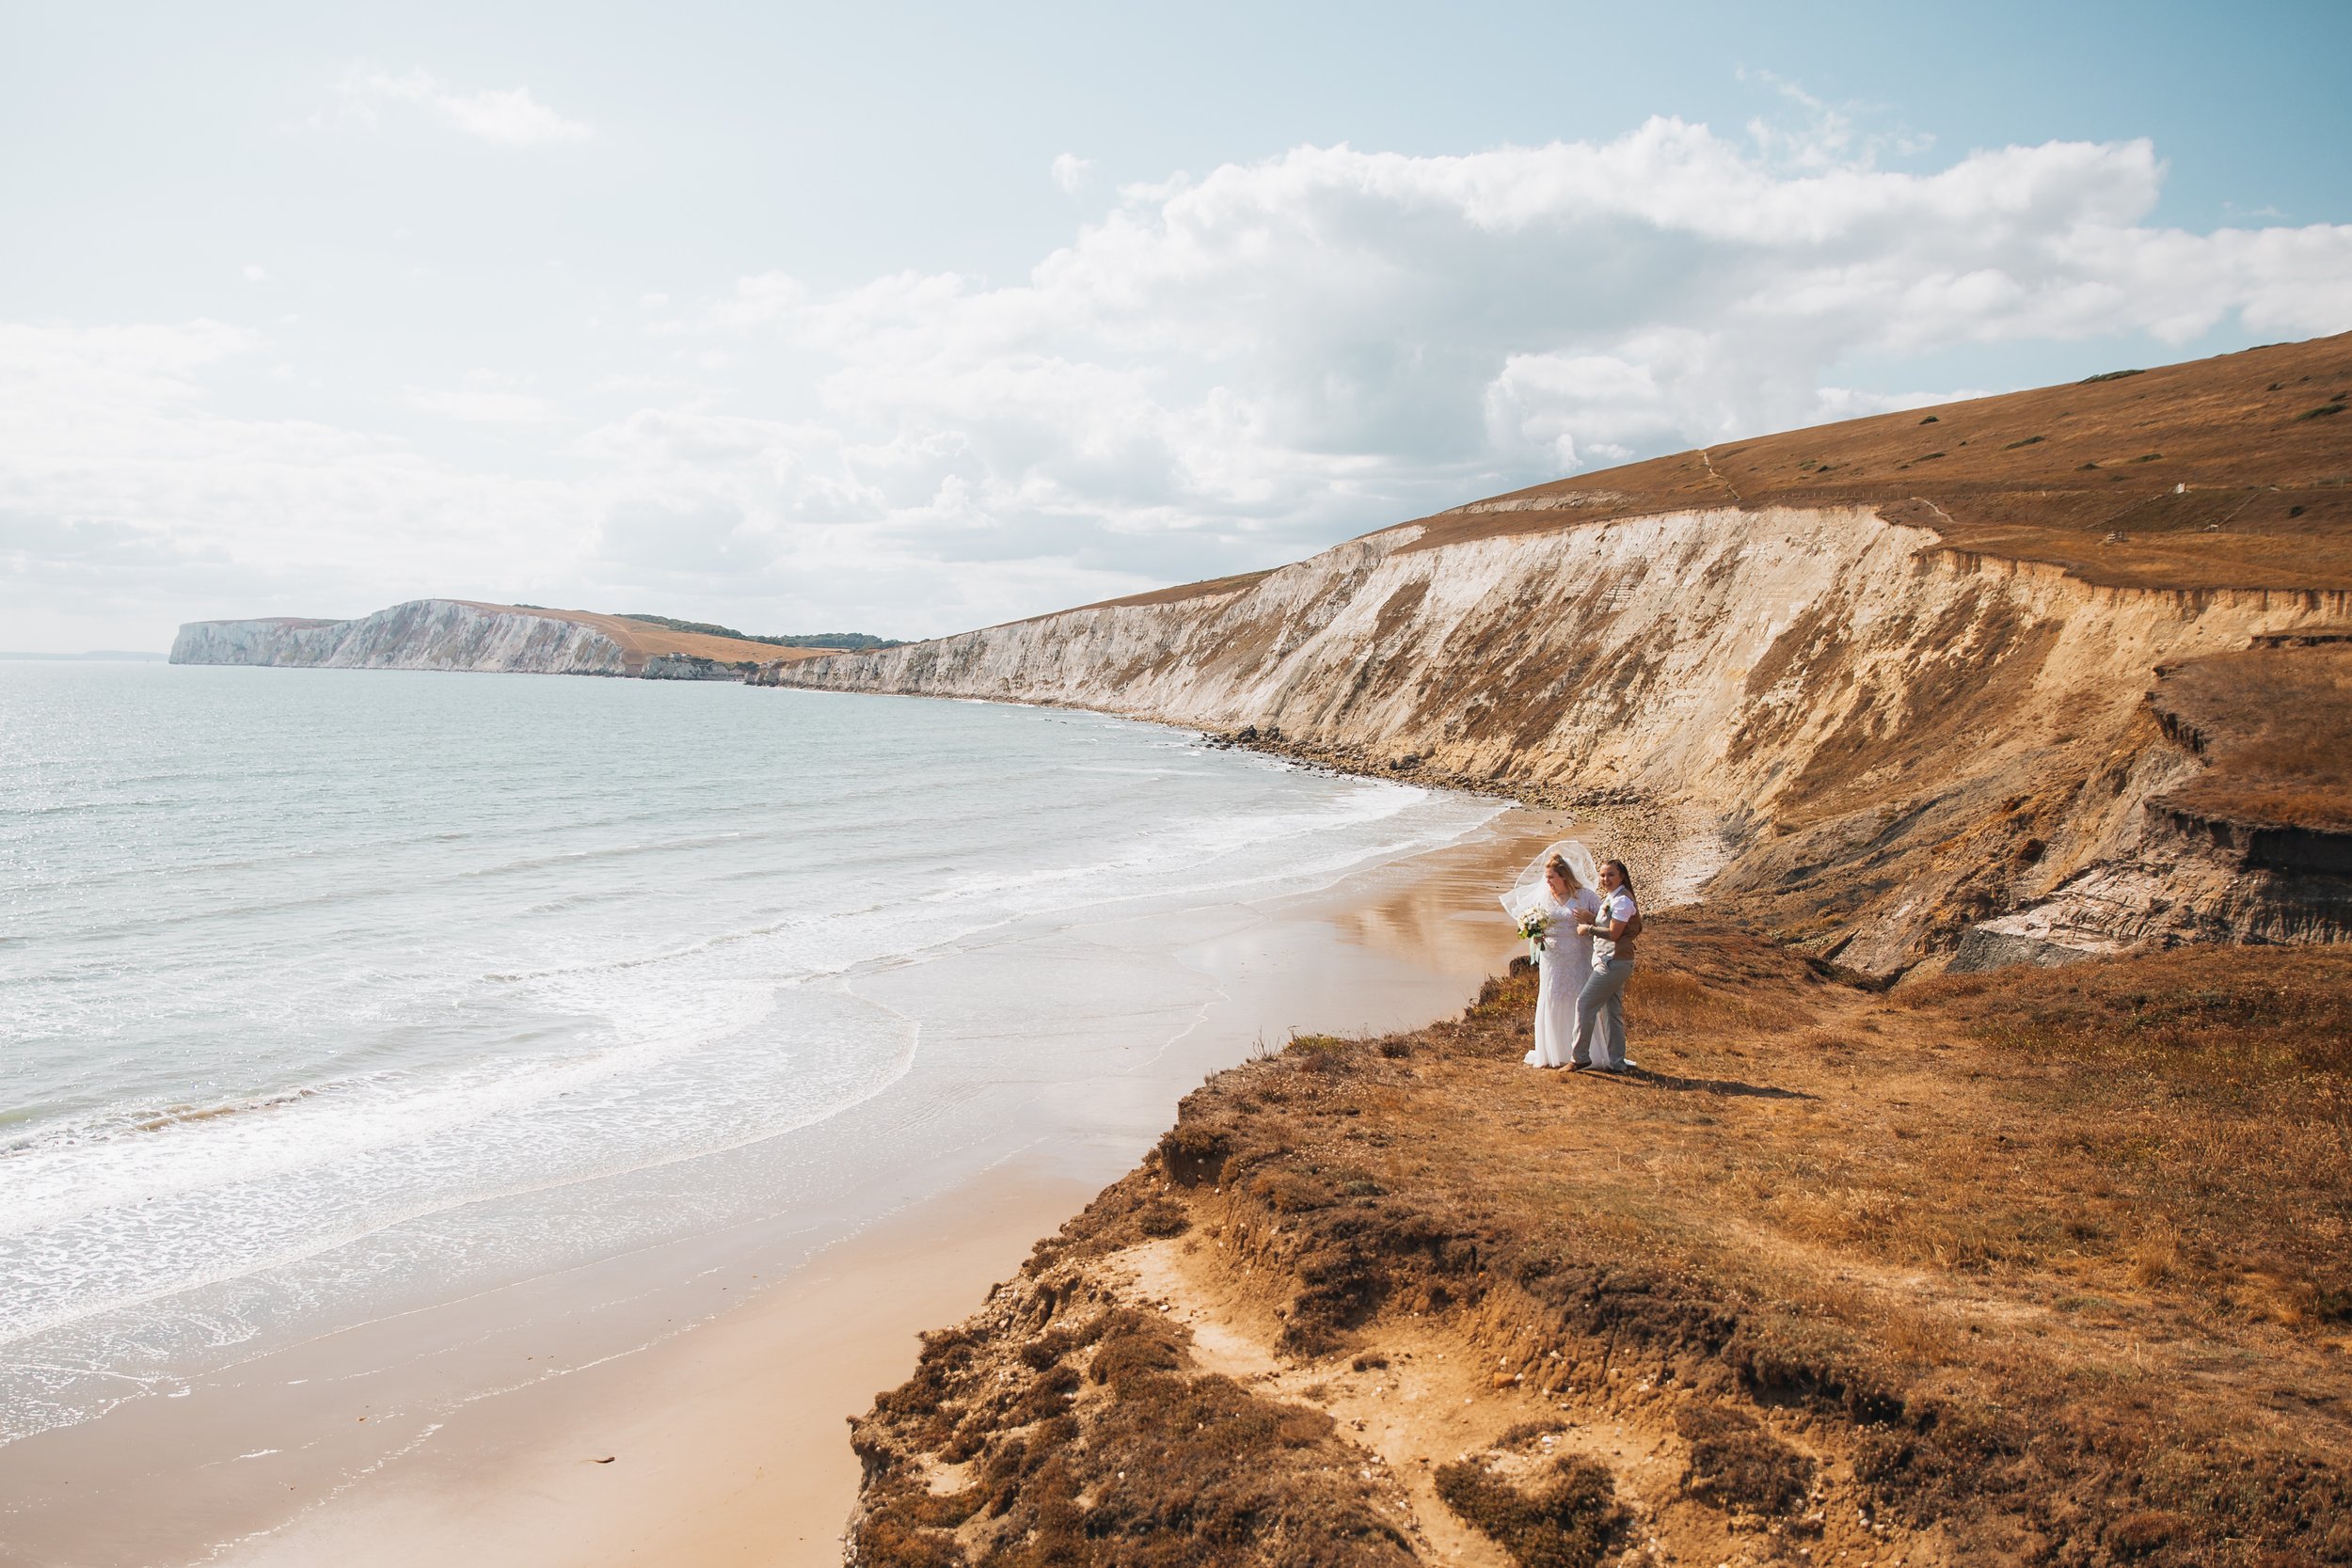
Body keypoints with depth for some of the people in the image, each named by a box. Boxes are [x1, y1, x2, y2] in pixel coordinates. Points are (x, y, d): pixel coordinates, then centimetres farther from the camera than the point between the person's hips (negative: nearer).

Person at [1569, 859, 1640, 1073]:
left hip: (1613, 962, -10)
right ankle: (1616, 1062, 13)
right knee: (1612, 1012, 10)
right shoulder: (1609, 898, 17)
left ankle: (1579, 1057, -6)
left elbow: (1613, 933, -17)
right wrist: (1590, 919, 3)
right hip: (1611, 962, 10)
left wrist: (1588, 928, -7)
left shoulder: (1622, 900, -13)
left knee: (1585, 1004, -9)